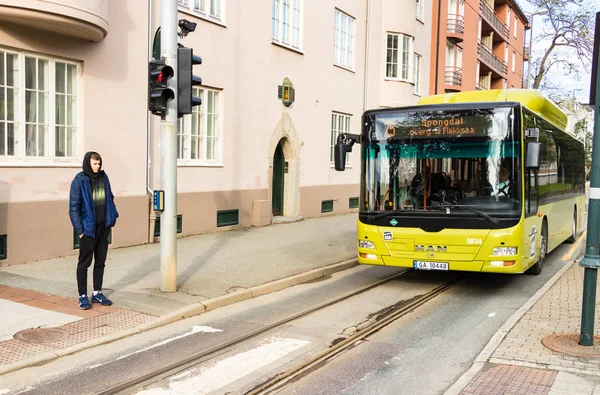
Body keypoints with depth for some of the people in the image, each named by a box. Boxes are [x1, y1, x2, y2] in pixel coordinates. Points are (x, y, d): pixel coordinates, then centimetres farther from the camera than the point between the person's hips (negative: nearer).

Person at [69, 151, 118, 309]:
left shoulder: (103, 177, 5)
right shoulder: (79, 181, -10)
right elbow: (74, 206, -10)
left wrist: (112, 218, 5)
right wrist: (79, 229, -13)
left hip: (104, 227, 5)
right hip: (88, 228, -5)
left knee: (100, 261, 13)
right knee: (84, 263, 5)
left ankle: (97, 293, 25)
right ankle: (83, 296, 14)